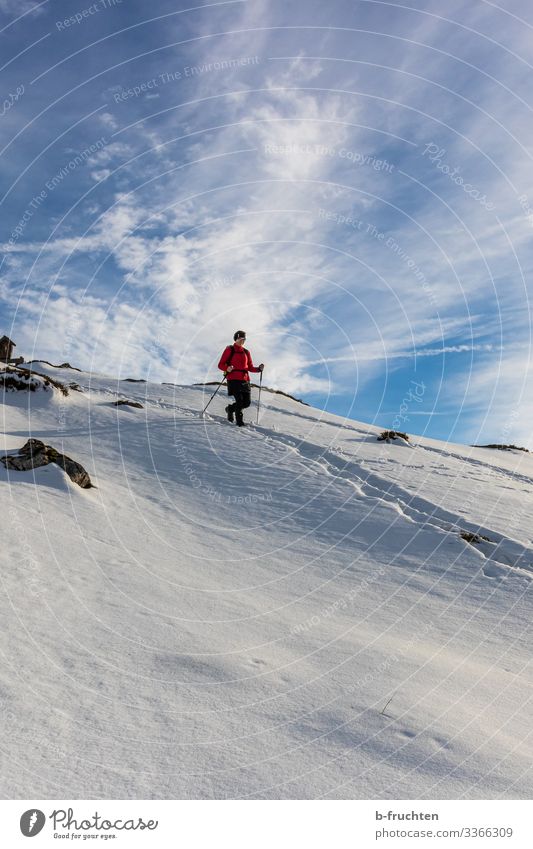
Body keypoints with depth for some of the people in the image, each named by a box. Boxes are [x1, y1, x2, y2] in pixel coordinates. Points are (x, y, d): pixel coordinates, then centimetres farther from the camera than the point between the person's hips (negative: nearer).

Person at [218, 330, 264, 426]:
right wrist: (227, 369, -22)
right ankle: (239, 421, 0)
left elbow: (250, 367, 20)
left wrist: (259, 368, 0)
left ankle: (230, 408, 26)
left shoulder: (246, 352, 20)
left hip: (244, 380, 5)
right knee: (239, 401, -15)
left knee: (247, 402, 0)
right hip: (233, 379, -5)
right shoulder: (229, 350, 5)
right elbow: (221, 365, 0)